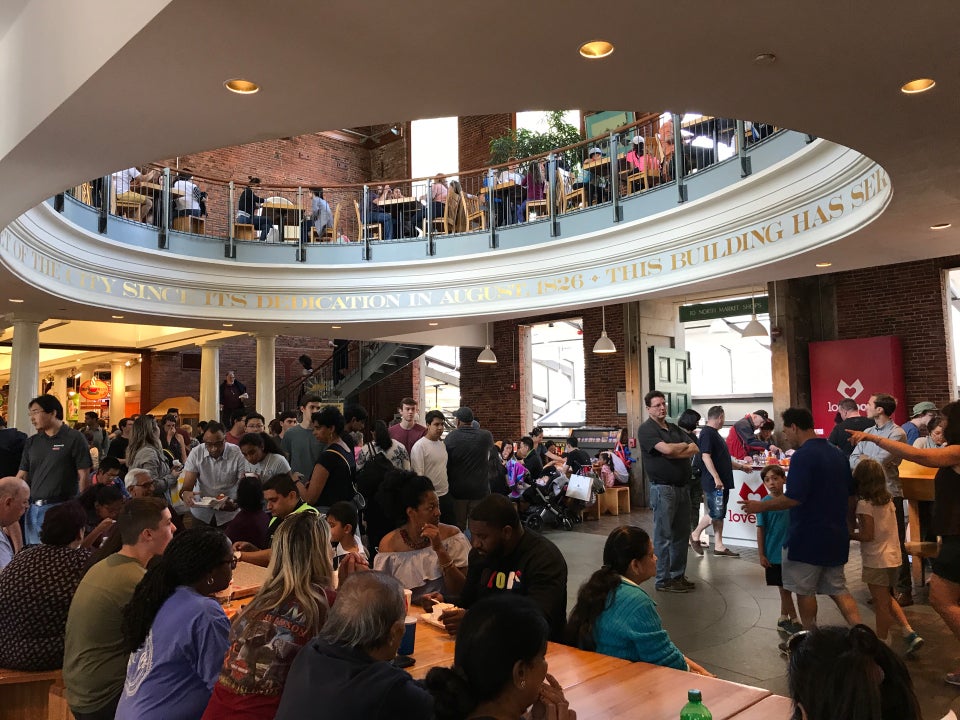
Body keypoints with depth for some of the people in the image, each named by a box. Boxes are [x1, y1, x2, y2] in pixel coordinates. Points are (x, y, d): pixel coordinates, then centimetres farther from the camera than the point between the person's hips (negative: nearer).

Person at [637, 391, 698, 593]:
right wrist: (684, 445, -1)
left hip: (682, 487, 8)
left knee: (681, 535, 12)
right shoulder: (646, 430, -8)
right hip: (663, 488, -7)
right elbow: (667, 449, -21)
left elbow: (694, 449, 5)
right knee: (664, 536, -2)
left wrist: (675, 451, -13)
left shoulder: (675, 429, 16)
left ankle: (678, 575, 23)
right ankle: (663, 580, 5)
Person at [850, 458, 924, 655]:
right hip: (893, 557, 7)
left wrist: (848, 535, -6)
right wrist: (858, 527, 13)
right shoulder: (888, 500, 4)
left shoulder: (864, 504, -18)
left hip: (876, 561, -7)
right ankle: (910, 634, 17)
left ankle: (882, 644, 15)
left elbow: (867, 535, -20)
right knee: (887, 600, 23)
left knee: (882, 605, 4)